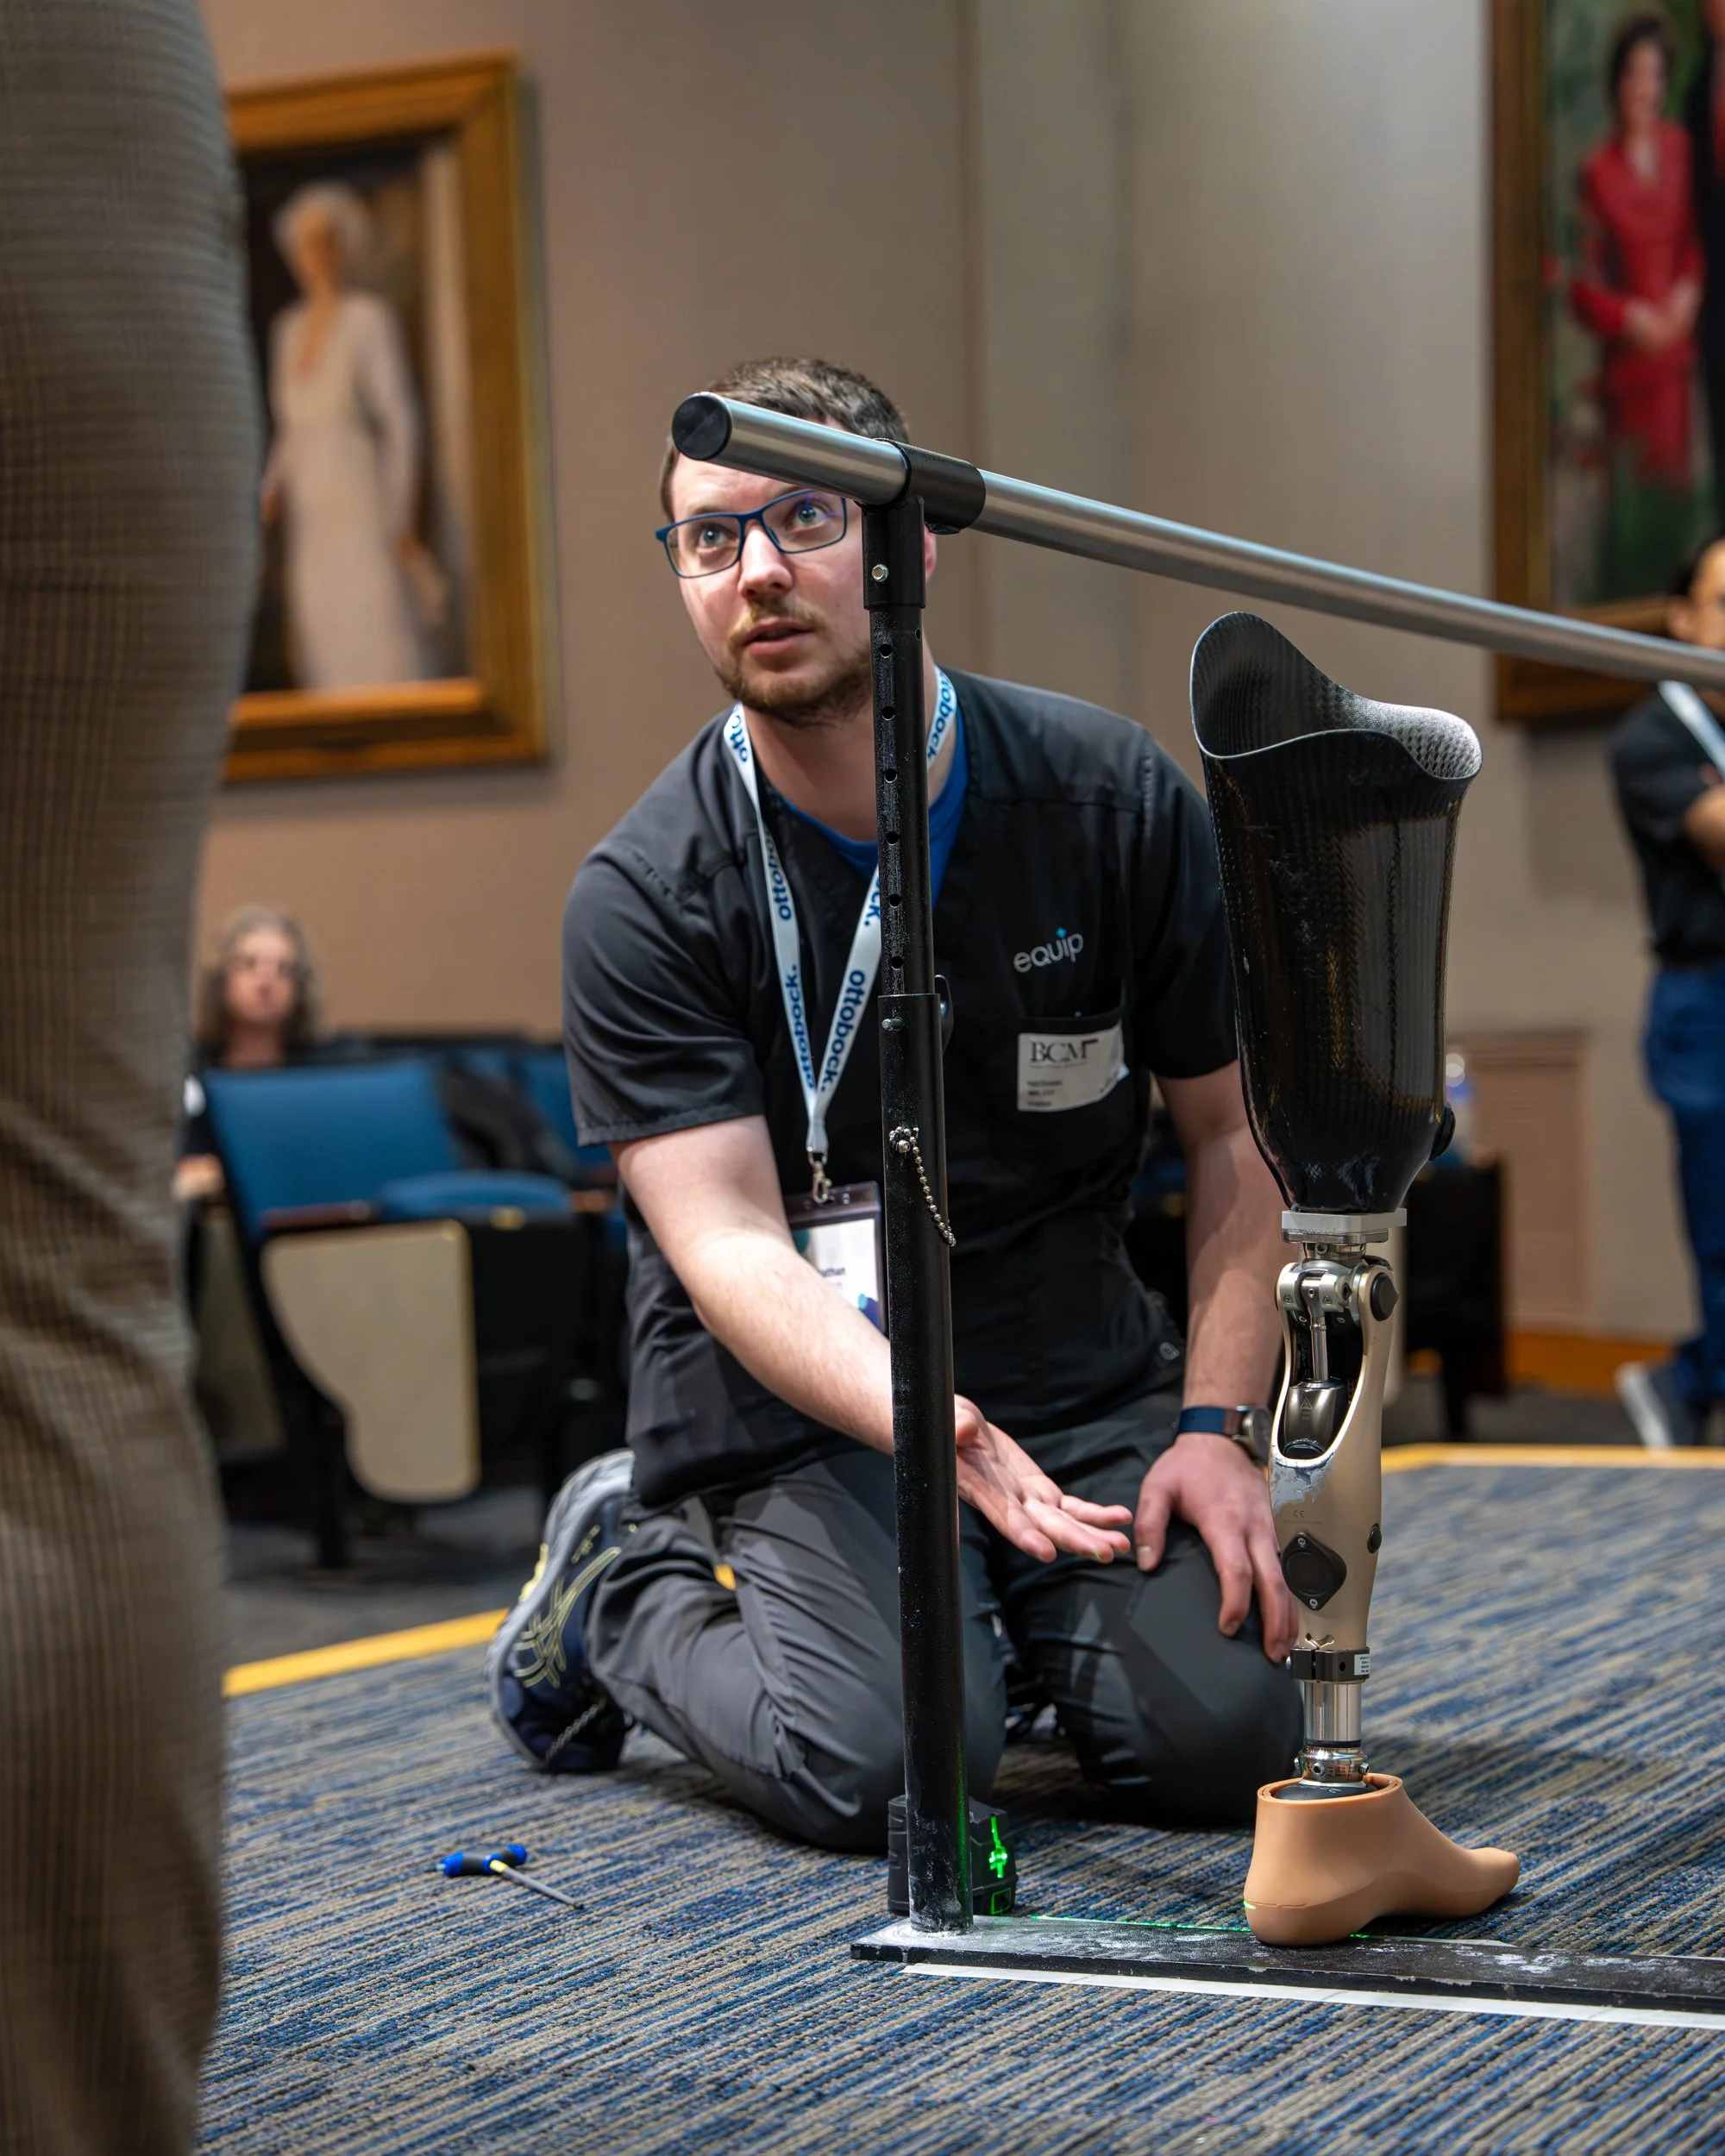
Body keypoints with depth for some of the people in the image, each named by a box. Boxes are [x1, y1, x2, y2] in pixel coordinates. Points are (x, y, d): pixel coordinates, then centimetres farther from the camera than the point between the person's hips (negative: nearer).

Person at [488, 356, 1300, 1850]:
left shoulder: (1112, 798, -5)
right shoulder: (645, 896, -13)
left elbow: (1237, 1130, 2)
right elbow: (729, 1242, -20)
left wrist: (1217, 1425, -9)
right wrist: (943, 1431, -38)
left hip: (1077, 1362, 3)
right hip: (793, 1391, -3)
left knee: (1223, 1737, -15)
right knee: (883, 1767, -23)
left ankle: (1000, 1602, 18)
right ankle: (623, 1582, 8)